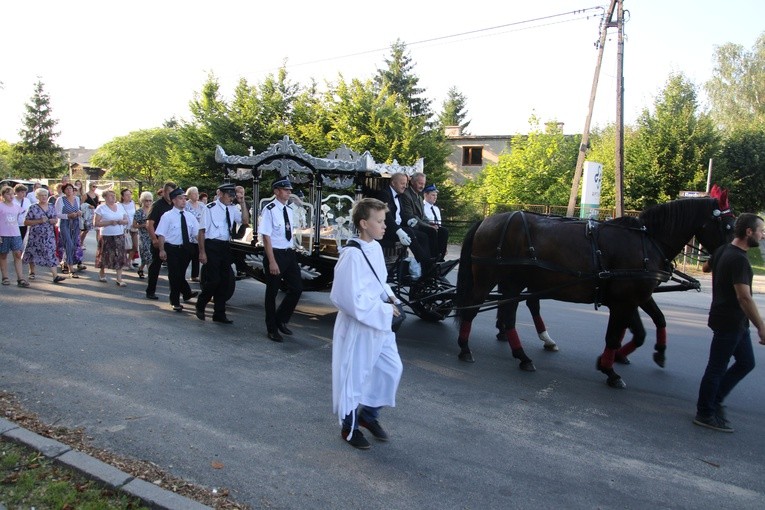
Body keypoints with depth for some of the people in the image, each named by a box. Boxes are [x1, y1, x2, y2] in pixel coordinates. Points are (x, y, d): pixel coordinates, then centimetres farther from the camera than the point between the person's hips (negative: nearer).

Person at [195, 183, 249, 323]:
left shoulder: (232, 208, 8)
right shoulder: (211, 208, -9)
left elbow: (245, 221, 1)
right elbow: (202, 230, -9)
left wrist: (242, 203, -7)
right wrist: (202, 252, -12)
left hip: (225, 246, 6)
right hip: (212, 246, -6)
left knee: (226, 280, 9)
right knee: (213, 279, -6)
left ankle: (219, 313, 21)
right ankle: (200, 306, 21)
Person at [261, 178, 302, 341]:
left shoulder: (289, 210, 8)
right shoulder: (270, 210, -15)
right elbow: (266, 237, -17)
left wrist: (291, 253, 14)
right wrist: (272, 261, -20)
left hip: (289, 253, 7)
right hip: (275, 254, -7)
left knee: (297, 288, 7)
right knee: (272, 292, 7)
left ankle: (281, 319, 28)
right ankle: (272, 329, 23)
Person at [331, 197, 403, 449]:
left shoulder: (376, 247, 3)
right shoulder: (352, 255, -24)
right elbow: (352, 300, -26)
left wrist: (389, 298, -1)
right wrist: (385, 310, -18)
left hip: (380, 324, 8)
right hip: (358, 327, -8)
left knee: (392, 369, 15)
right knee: (353, 376, 8)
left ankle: (369, 414, 37)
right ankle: (349, 426, 31)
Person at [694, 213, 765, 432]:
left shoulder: (723, 250, 6)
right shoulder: (739, 259, -23)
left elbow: (706, 267, 26)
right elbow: (744, 297, -28)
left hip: (736, 322, 10)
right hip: (729, 322, -10)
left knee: (746, 362, 19)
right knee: (717, 368, 2)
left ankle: (714, 400, 27)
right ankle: (705, 414, 15)